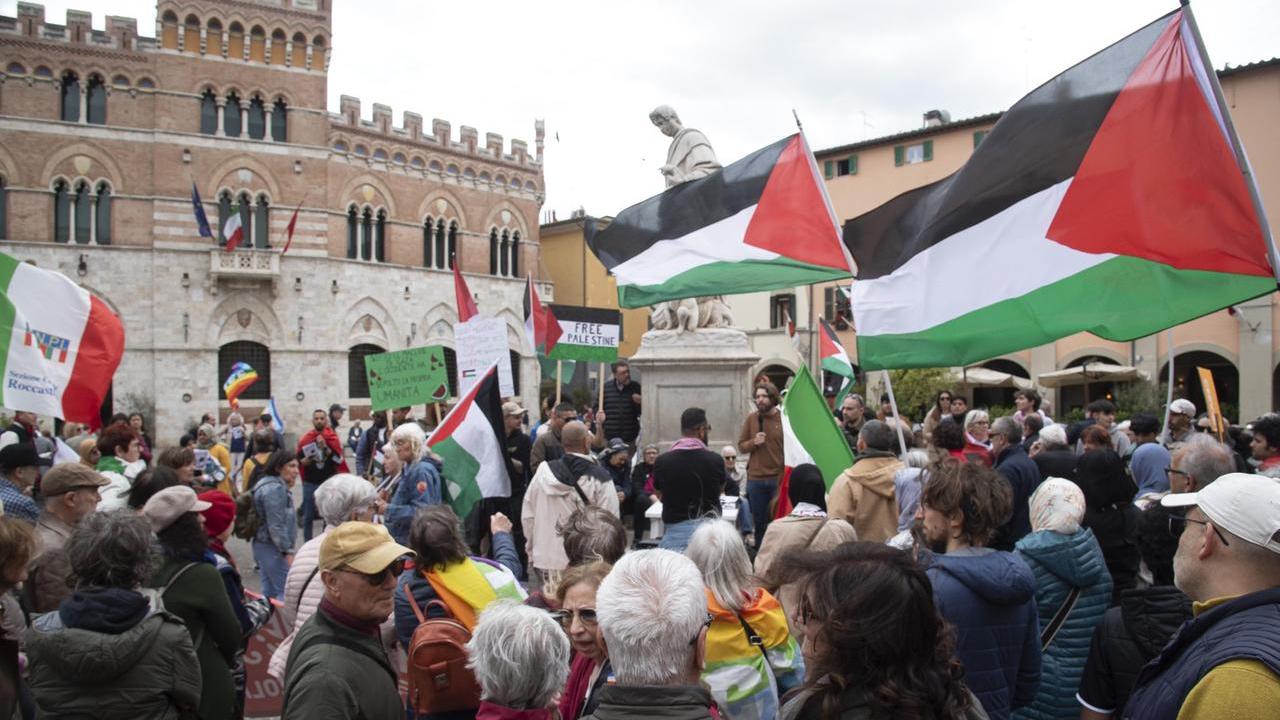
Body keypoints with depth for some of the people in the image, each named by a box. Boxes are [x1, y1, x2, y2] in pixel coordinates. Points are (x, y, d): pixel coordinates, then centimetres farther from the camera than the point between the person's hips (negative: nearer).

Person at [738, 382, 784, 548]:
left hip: (779, 478, -2)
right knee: (759, 522, 11)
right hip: (756, 479, 2)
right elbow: (741, 446, 7)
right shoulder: (751, 419, 5)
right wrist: (754, 442, -13)